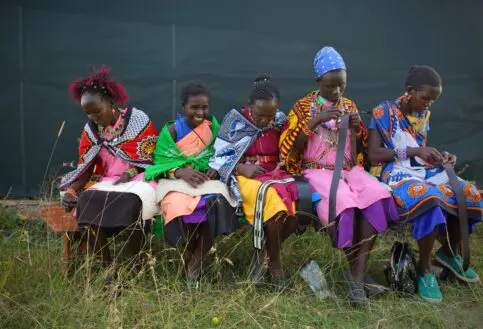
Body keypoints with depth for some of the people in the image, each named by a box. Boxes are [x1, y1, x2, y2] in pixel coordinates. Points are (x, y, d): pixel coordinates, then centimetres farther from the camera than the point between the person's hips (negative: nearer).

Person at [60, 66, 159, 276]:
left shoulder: (138, 119, -5)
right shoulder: (91, 129, 6)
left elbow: (153, 157, -3)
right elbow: (85, 169, 5)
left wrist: (131, 173, -18)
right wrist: (71, 190, -13)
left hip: (140, 180, -4)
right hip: (107, 182, 4)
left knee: (132, 202, -38)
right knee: (87, 201, -29)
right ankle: (108, 267, -21)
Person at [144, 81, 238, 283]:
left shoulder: (213, 128, 8)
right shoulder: (171, 130, 2)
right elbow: (161, 164, -3)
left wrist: (216, 170, -15)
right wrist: (181, 172, -22)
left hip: (207, 180, 2)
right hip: (176, 182, -2)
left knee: (216, 204, -33)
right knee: (179, 208, -36)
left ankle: (195, 264, -16)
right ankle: (189, 256, -7)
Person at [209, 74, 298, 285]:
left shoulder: (280, 122, 8)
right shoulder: (235, 120, -2)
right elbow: (219, 157, -2)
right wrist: (243, 168, -19)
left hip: (275, 174, 4)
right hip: (244, 176, -4)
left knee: (295, 203, -29)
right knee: (272, 198, -36)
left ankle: (262, 255, -11)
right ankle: (274, 263, -17)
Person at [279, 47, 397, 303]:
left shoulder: (349, 106, 14)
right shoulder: (304, 107, 2)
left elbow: (362, 148, 20)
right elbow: (289, 149, -5)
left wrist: (357, 128, -2)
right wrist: (315, 121, -15)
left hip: (349, 168, 4)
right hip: (317, 171, -4)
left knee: (377, 195, -28)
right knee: (343, 202, -35)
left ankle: (357, 273, -25)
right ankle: (355, 269, -12)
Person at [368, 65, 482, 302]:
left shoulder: (423, 116, 13)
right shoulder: (384, 112, -6)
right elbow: (374, 154, -13)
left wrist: (441, 156, 0)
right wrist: (414, 151, -18)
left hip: (425, 171, 7)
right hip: (398, 174, -7)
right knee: (429, 202, -37)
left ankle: (449, 252, 12)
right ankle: (425, 270, -16)